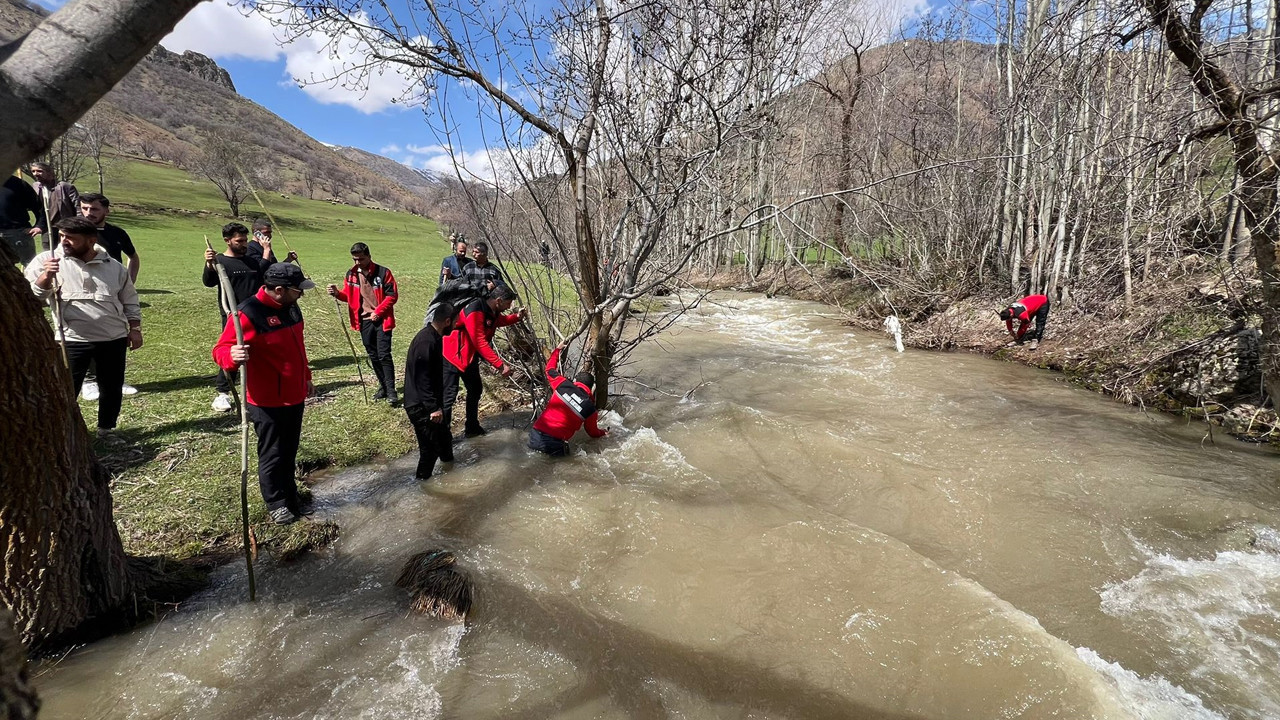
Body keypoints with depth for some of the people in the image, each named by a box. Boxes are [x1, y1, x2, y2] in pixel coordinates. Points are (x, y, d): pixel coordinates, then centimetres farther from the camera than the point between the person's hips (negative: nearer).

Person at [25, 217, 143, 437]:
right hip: (72, 340, -2)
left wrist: (135, 328, 8)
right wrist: (46, 276, -24)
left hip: (114, 339, 2)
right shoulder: (47, 260, -1)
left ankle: (106, 429, 28)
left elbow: (129, 299, 14)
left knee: (112, 387, 11)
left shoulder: (114, 267, 5)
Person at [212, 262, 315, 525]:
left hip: (295, 396, 8)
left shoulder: (290, 307, 6)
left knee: (290, 451, 19)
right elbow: (221, 349, -20)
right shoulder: (249, 313, -21)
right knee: (272, 454, 7)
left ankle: (291, 495, 34)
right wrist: (233, 356, -43)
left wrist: (306, 377, 23)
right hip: (268, 402, -8)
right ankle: (275, 503, 24)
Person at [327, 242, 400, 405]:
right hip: (364, 321, 5)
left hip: (382, 320, -5)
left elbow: (392, 295, -8)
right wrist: (338, 293, -8)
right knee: (373, 356, 12)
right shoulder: (351, 274, 6)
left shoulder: (383, 272, -9)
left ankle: (391, 391, -6)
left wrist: (378, 311, -15)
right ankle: (383, 386, 24)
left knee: (384, 355, -10)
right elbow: (348, 296, 14)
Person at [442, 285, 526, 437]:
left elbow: (499, 321, 24)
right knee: (449, 395, -10)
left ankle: (472, 427, 30)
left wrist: (517, 317, 3)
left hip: (470, 356, 10)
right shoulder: (474, 311, -30)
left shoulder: (492, 311, -1)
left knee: (475, 389, 17)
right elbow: (480, 342, -33)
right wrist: (500, 365, -34)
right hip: (452, 355, -10)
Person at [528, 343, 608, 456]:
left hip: (536, 435, 3)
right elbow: (593, 432, 19)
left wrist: (557, 350, 38)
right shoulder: (590, 408, 1)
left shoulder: (563, 384, 2)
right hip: (555, 445, -3)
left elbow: (550, 369, 23)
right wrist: (603, 433, 42)